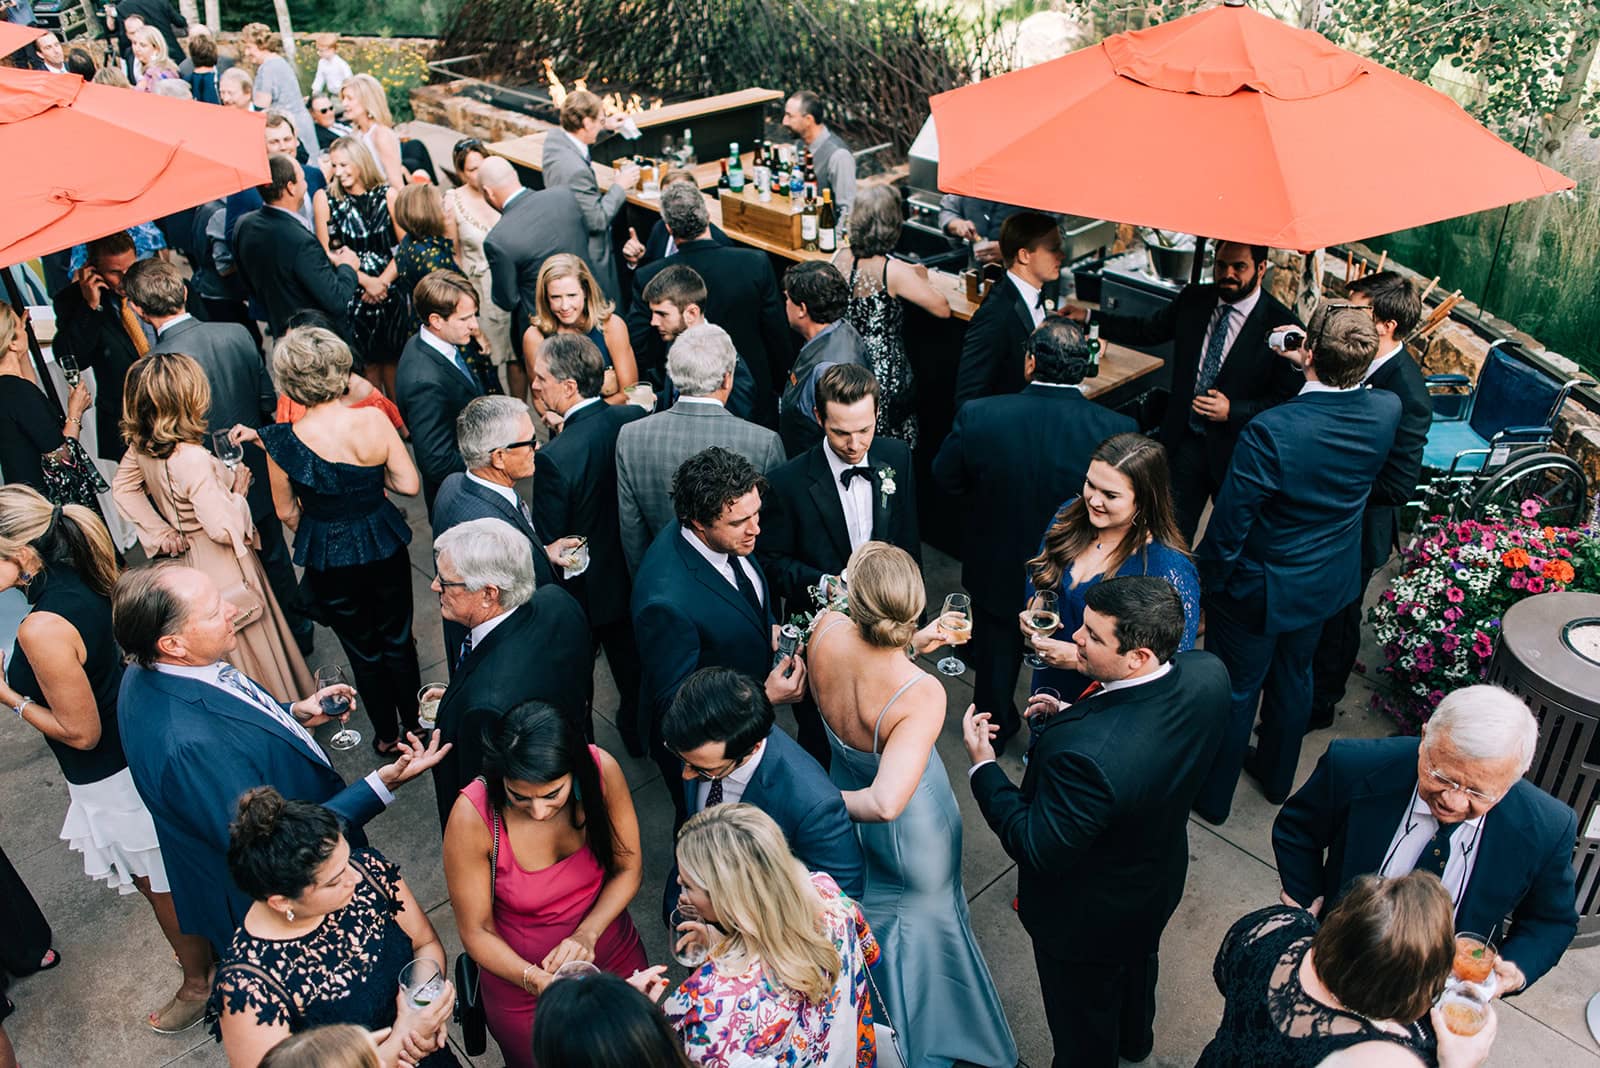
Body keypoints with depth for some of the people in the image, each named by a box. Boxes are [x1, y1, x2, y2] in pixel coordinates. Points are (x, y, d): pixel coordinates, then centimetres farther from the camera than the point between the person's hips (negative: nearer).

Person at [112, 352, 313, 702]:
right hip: (222, 569, -8)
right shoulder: (192, 458, -34)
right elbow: (224, 528, -31)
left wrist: (159, 530, 6)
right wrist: (238, 490, -14)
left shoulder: (141, 447, -8)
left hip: (187, 559, 8)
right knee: (251, 646, 11)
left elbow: (122, 487, 10)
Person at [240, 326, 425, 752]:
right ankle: (413, 724, 41)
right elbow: (408, 483, -12)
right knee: (398, 638, 24)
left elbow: (286, 512, -4)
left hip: (327, 559, -1)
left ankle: (387, 735, 38)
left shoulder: (282, 441, -19)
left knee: (363, 650, 20)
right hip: (384, 547, 1)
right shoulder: (373, 420, -20)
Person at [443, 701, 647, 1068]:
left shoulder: (601, 769, -27)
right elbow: (477, 931, -18)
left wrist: (586, 934, -25)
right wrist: (536, 980, -33)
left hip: (614, 955, 3)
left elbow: (628, 867, -11)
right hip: (521, 980, -2)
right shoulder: (473, 817, -31)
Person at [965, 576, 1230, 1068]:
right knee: (1137, 966, 40)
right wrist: (1075, 714, -10)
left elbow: (1038, 849, -31)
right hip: (1159, 880, 8)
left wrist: (983, 764, -22)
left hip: (1087, 918, -7)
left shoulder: (1087, 752, -47)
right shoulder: (1208, 675, -23)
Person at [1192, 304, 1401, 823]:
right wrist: (1311, 369, 6)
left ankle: (1212, 794, 35)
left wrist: (1208, 584, -8)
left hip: (1260, 590, -6)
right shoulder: (1386, 411, -17)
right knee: (1293, 677, 27)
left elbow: (1228, 526, -26)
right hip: (1328, 583, 6)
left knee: (1235, 689, 15)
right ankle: (1276, 774, 50)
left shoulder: (1270, 431, -35)